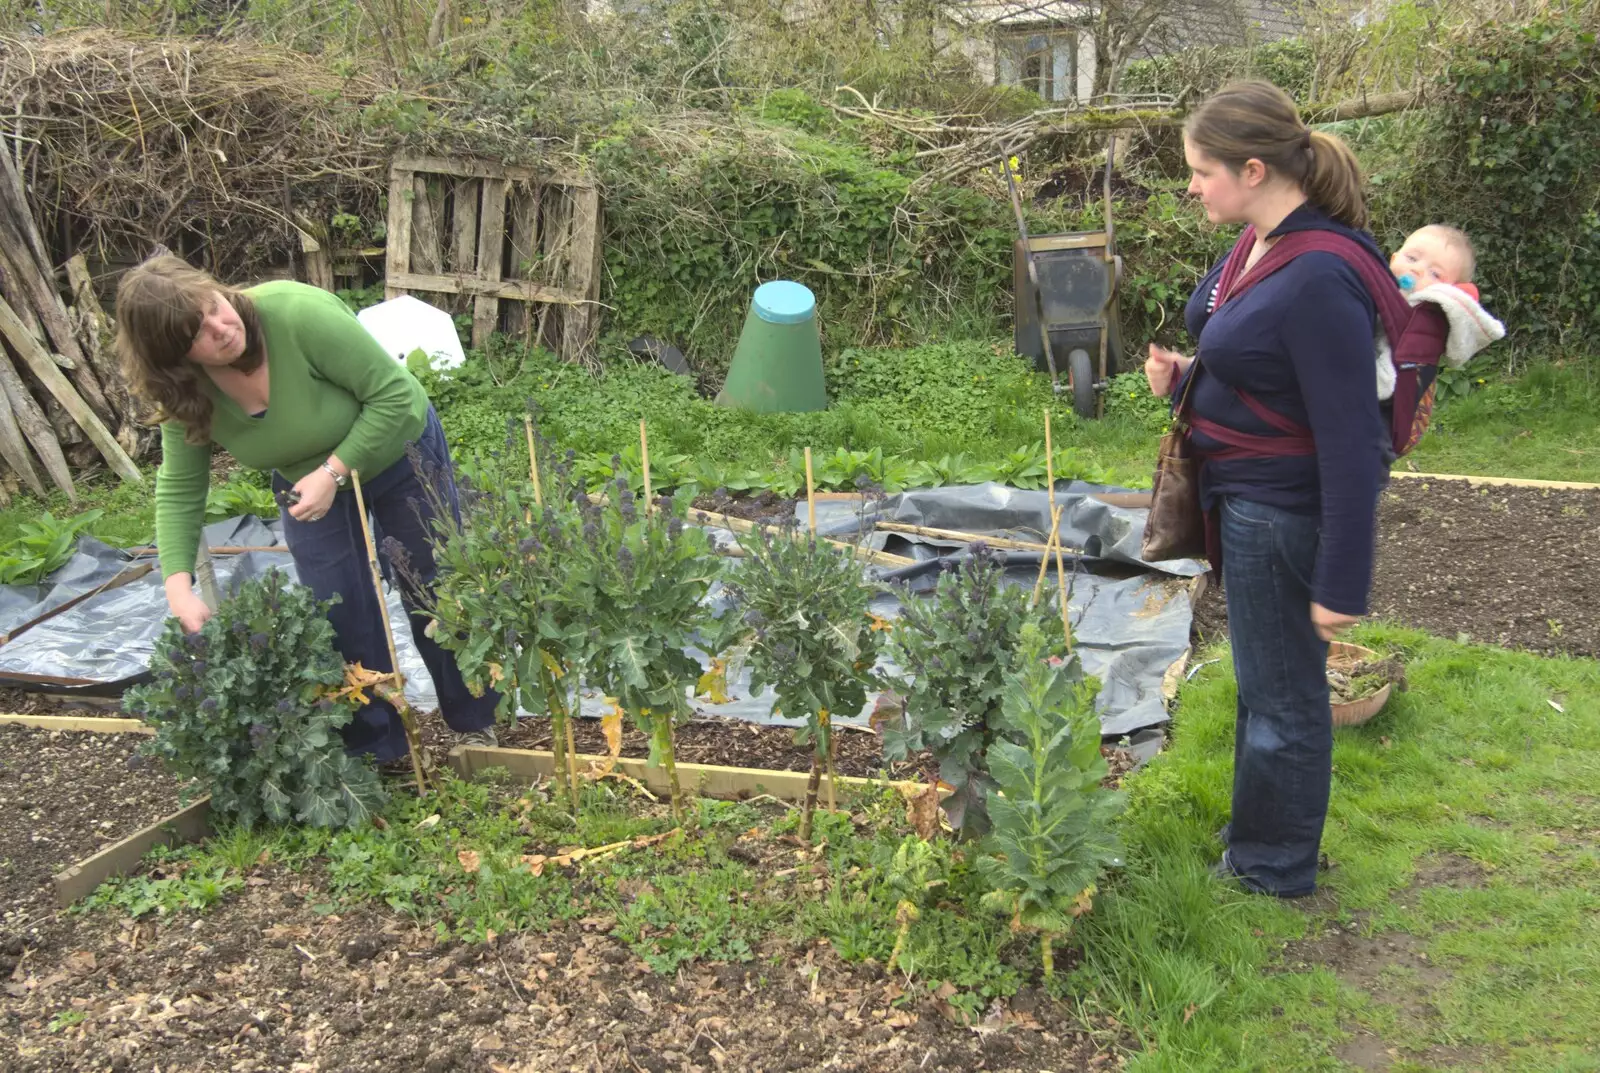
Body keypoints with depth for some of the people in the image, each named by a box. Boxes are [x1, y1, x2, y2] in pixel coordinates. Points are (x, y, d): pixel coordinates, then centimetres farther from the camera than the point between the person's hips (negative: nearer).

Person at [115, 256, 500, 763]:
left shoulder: (298, 312, -36)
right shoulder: (185, 394, -20)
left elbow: (394, 393, -30)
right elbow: (179, 491, -11)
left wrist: (334, 473, -32)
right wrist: (178, 586, -22)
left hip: (396, 451, -3)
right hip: (306, 481, 4)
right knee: (340, 619, 3)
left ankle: (476, 722, 29)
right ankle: (372, 750, 21)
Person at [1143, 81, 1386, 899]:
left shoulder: (1319, 279, -27)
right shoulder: (1261, 247, 3)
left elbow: (1350, 439, -25)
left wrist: (1342, 583, -22)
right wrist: (1185, 379, -1)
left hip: (1285, 514, -9)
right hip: (1246, 499, 9)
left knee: (1282, 692, 9)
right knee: (1264, 678, 24)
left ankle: (1273, 867, 29)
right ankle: (1257, 829, 43)